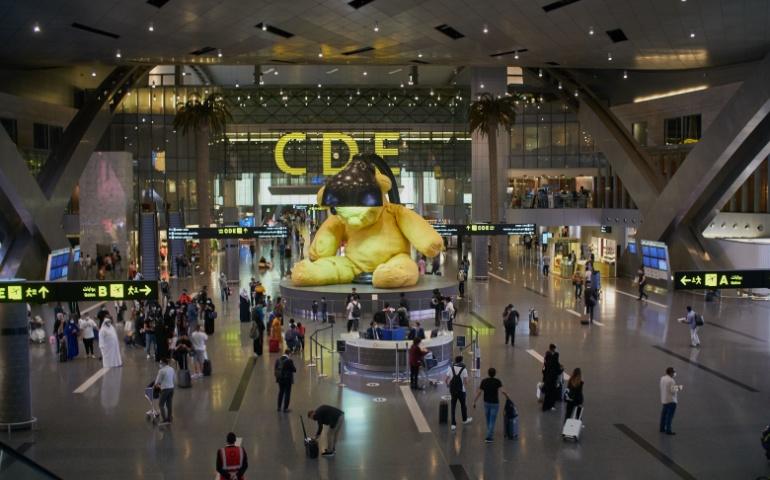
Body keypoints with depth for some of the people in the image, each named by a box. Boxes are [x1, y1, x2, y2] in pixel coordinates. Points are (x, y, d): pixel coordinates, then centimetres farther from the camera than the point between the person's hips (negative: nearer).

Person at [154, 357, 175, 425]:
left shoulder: (161, 370, -15)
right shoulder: (171, 369, 5)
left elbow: (157, 381, -9)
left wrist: (157, 385, 14)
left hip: (165, 389, -7)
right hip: (171, 388, 7)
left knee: (161, 404, 4)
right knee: (169, 404, 14)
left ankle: (164, 420, 1)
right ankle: (169, 419, 19)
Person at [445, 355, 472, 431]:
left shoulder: (451, 368, -3)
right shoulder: (464, 369, -11)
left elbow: (445, 380, -2)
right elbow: (465, 381, -15)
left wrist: (448, 384, 19)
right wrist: (466, 388, 4)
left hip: (452, 390, 2)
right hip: (461, 390, -2)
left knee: (453, 406, 8)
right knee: (463, 405, 20)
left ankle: (453, 424, 3)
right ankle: (465, 420, 40)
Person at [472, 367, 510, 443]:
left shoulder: (484, 381, -1)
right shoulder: (497, 382, -8)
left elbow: (479, 392, -4)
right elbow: (502, 391, -22)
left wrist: (474, 402, 1)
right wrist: (508, 397, -6)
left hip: (486, 403, 3)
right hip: (495, 403, -3)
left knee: (488, 420, 19)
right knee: (492, 421, 0)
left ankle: (490, 434, 31)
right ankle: (489, 437, -7)